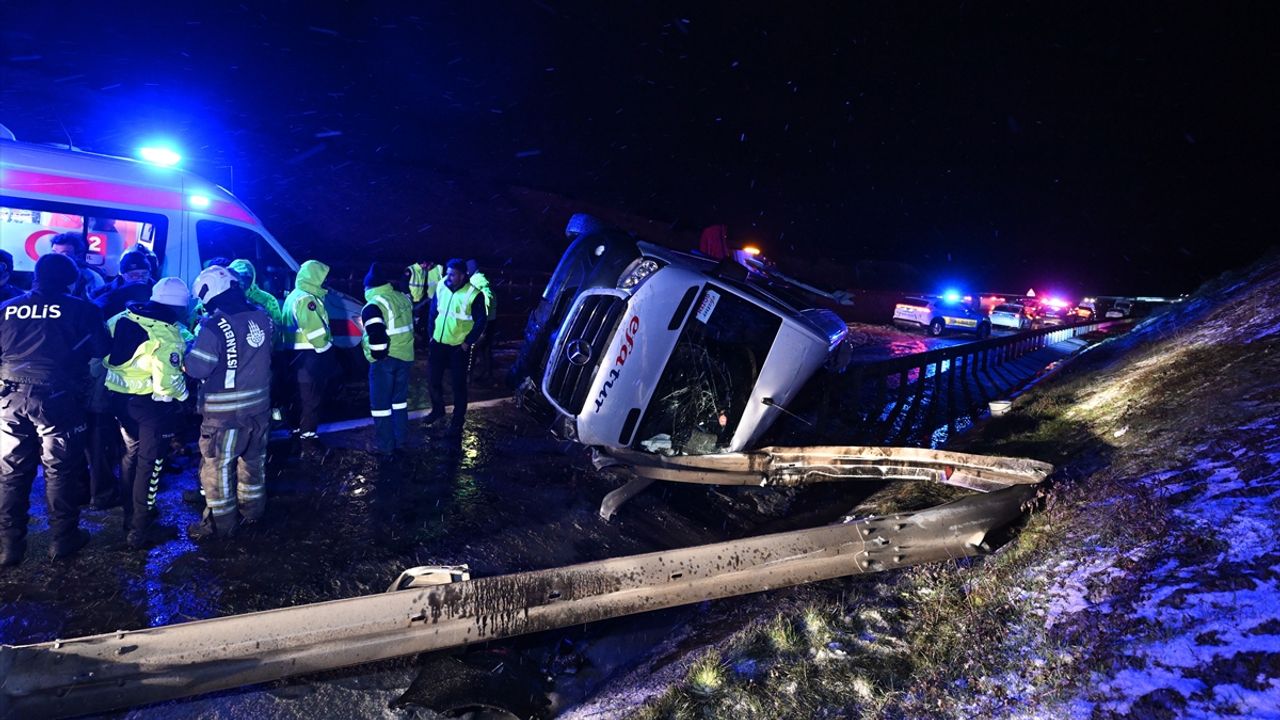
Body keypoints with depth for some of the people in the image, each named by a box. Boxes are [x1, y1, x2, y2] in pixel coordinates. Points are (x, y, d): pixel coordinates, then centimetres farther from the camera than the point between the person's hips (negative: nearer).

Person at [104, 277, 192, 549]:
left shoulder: (122, 319, -1)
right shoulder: (167, 337, -22)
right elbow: (168, 382, -24)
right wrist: (183, 394, -5)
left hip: (119, 398, 7)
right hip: (152, 404, -7)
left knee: (130, 455, 23)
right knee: (149, 463, 6)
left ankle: (131, 514, 38)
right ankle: (139, 530, 13)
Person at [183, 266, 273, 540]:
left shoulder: (214, 327, -22)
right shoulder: (262, 317, -2)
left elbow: (195, 368, -18)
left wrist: (196, 338, -3)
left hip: (225, 412, -6)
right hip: (259, 405, 7)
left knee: (217, 467, 8)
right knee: (254, 459, 22)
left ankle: (220, 523, 17)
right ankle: (253, 509, 37)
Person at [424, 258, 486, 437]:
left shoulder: (473, 295, -17)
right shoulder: (441, 287, -2)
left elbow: (481, 321, -11)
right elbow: (433, 311, 10)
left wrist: (467, 342, -11)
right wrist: (431, 334, 7)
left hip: (459, 347, -5)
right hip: (438, 343, 5)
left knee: (458, 385, 3)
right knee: (433, 380, 14)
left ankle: (458, 422, 15)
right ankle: (438, 409, 39)